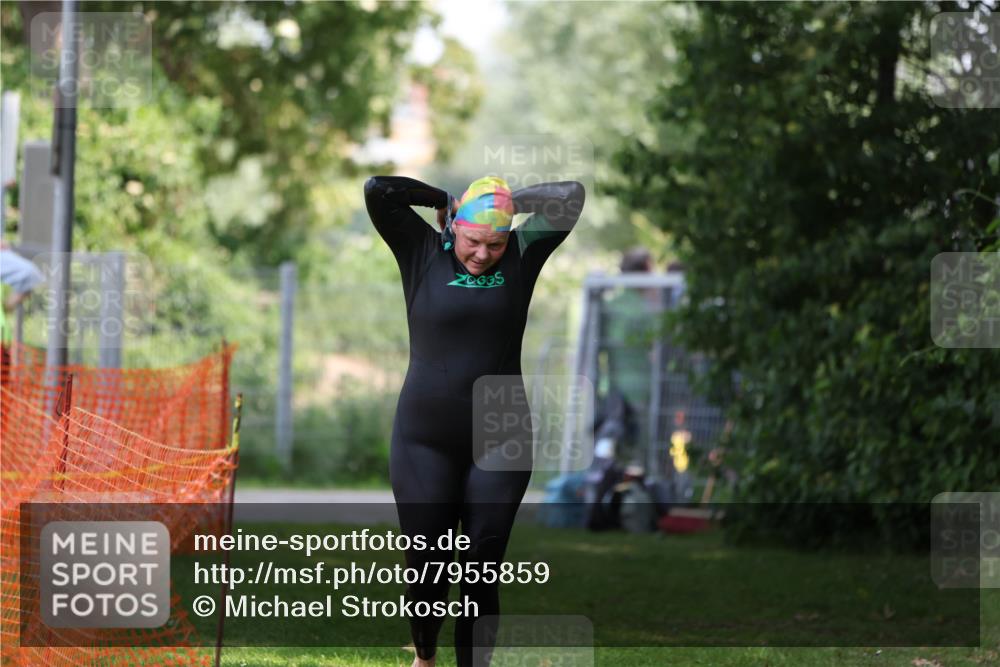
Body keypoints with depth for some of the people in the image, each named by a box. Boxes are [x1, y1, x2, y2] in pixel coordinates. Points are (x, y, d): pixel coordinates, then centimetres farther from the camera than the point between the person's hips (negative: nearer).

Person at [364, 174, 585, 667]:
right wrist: (443, 199, 0)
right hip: (425, 444, 0)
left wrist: (509, 201, 2)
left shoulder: (522, 257, 0)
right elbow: (376, 190, -11)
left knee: (481, 573, 1)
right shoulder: (423, 253, -4)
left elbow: (572, 196, -3)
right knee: (425, 567, 8)